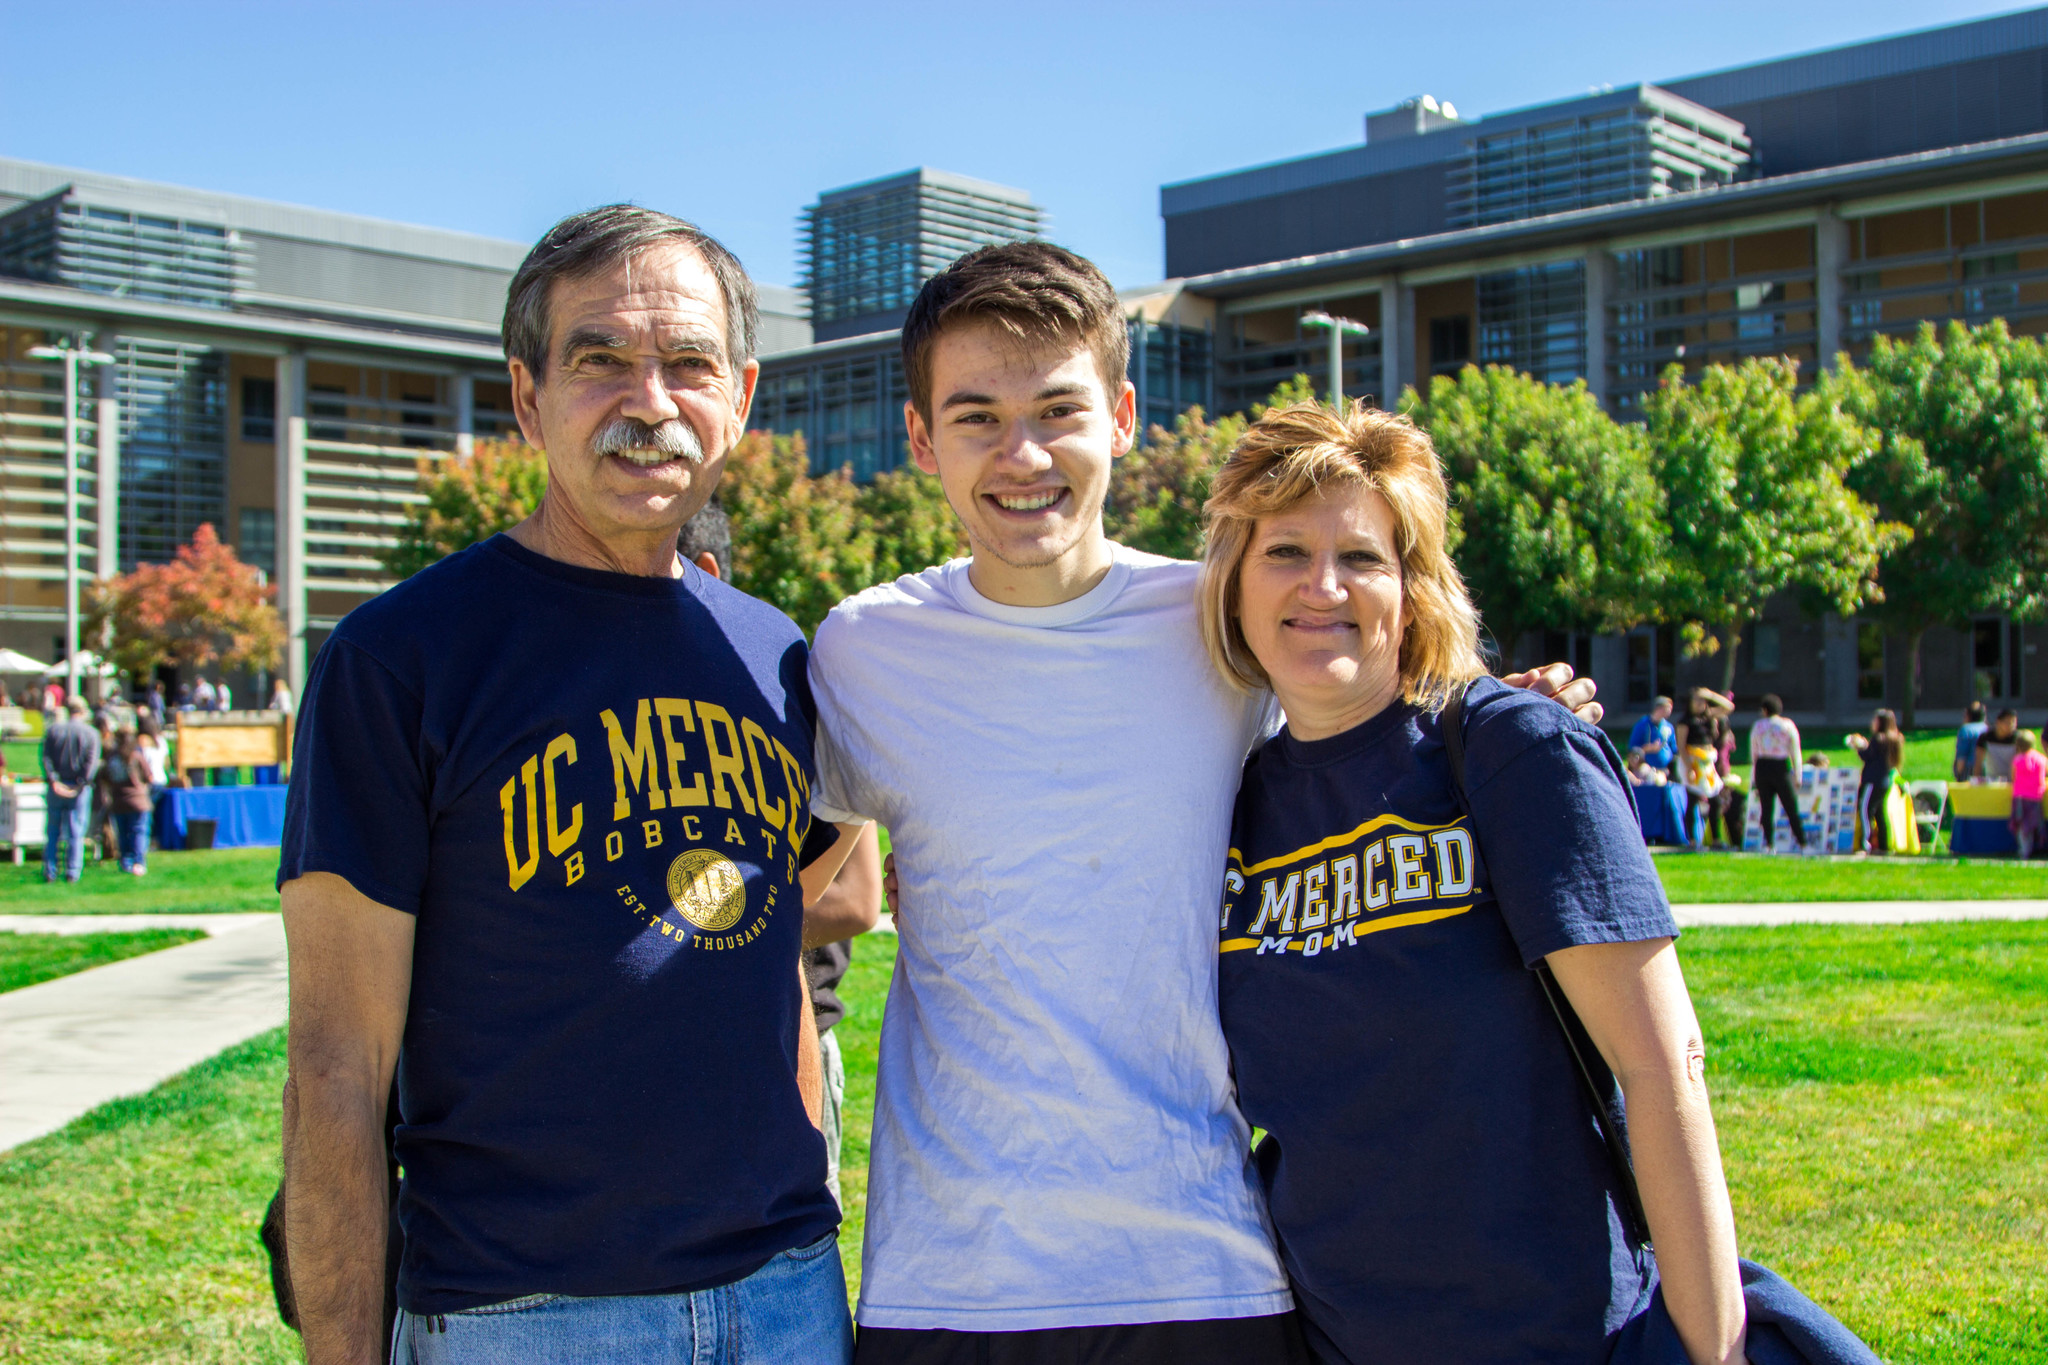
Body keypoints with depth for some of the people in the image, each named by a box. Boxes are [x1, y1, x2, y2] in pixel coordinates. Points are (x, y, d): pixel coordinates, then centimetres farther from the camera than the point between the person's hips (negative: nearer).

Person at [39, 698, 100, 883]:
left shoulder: (53, 729, 4)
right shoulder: (91, 733, -1)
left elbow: (46, 757, -5)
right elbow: (92, 761, -11)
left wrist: (53, 780, -11)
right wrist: (80, 784, -13)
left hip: (56, 786, 2)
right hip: (79, 789, -2)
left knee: (52, 832, 11)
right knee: (76, 833, 3)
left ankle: (49, 872, 11)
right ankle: (73, 873, 2)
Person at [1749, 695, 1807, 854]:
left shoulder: (1757, 726, 4)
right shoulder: (1788, 725, 0)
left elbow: (1753, 754, 6)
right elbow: (1795, 753, -1)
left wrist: (1753, 780, 12)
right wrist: (1797, 777, 4)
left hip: (1762, 768, 1)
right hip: (1782, 768, -1)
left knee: (1766, 809, 4)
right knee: (1792, 809, 3)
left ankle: (1769, 844, -2)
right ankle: (1801, 843, 4)